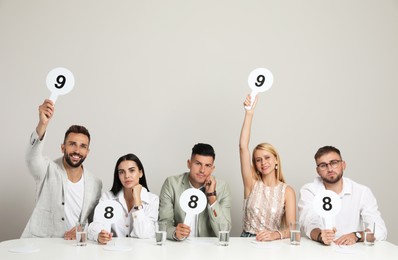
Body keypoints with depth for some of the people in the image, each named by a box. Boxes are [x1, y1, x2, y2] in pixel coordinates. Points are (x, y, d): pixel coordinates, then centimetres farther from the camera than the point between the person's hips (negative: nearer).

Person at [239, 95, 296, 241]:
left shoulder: (287, 191, 0)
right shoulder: (252, 184, 2)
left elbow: (291, 228, -7)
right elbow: (243, 147, -7)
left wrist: (275, 235, -28)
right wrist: (249, 113, -11)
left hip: (274, 245, -1)